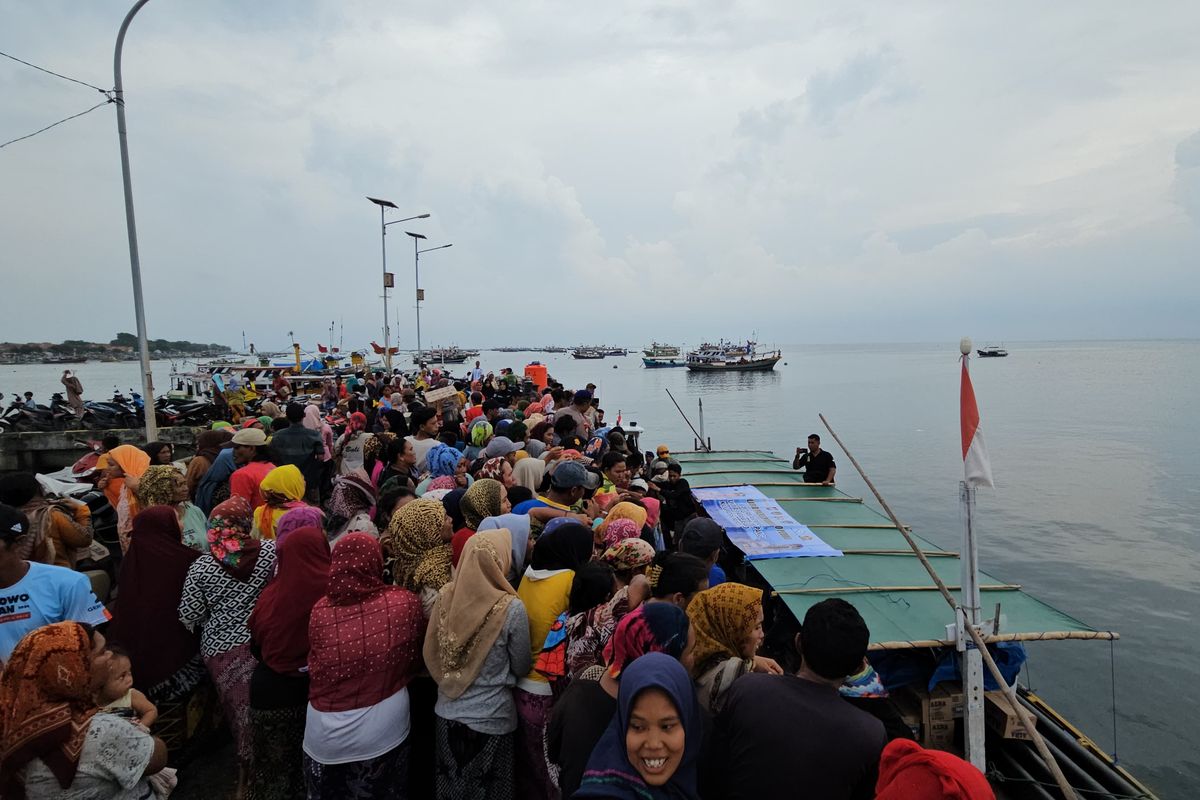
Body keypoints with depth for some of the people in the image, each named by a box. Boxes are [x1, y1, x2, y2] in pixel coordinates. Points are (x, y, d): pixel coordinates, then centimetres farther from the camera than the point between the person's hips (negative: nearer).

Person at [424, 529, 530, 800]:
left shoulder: (446, 595, -11)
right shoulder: (511, 608, -21)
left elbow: (431, 654, 2)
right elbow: (521, 667, -7)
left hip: (447, 712, 4)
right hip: (491, 717, -4)